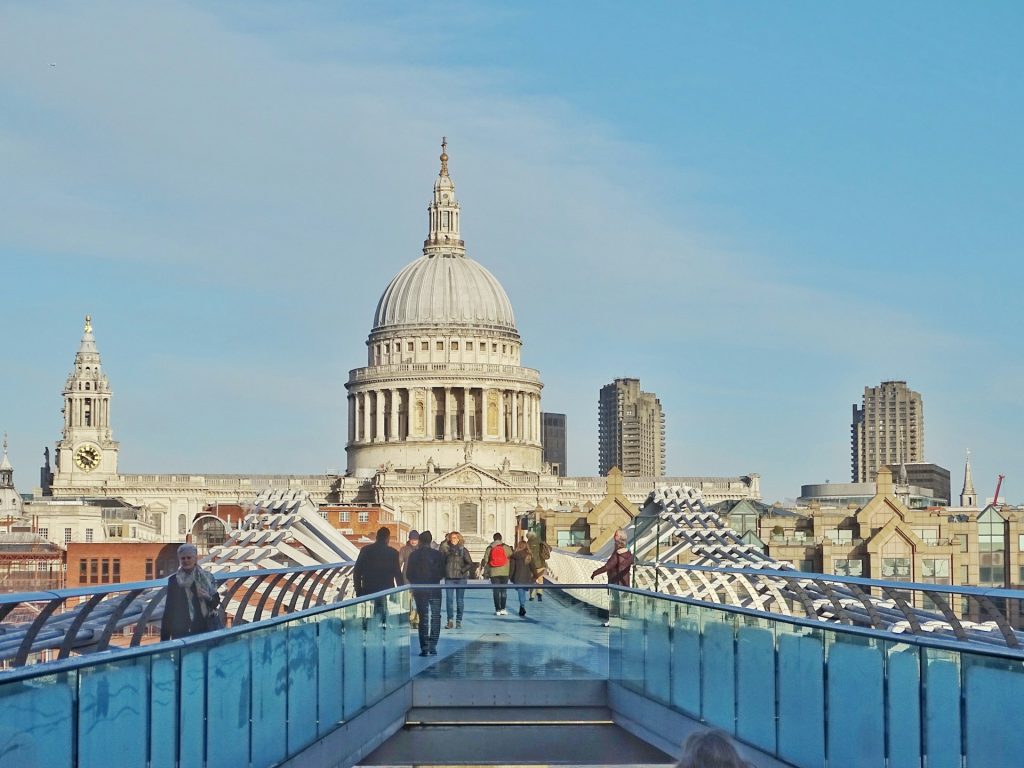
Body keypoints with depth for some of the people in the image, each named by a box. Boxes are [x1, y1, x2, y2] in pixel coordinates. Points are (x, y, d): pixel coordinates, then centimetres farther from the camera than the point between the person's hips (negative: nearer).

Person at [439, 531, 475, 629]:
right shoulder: (446, 549, 5)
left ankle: (459, 621, 10)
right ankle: (450, 621, 5)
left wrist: (463, 570, -9)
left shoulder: (463, 550, 3)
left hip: (461, 578, -1)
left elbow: (470, 564, 2)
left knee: (460, 600, 3)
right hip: (449, 578, 1)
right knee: (449, 599, -3)